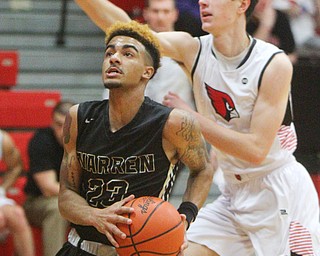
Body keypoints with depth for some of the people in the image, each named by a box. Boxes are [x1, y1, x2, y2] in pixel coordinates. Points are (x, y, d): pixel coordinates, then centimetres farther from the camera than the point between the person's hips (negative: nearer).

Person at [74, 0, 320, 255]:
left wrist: (191, 116, -19)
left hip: (280, 193, -5)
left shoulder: (275, 64, -17)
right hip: (235, 193, 5)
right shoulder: (194, 50, -4)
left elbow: (256, 149, -21)